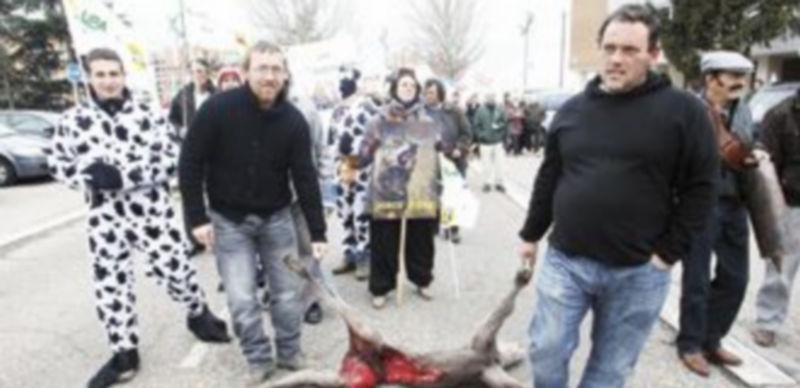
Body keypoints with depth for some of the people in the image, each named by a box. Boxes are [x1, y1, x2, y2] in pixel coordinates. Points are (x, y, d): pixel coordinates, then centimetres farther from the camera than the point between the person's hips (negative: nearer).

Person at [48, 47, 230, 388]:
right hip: (105, 215, 3)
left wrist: (122, 175, -19)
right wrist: (88, 175, -13)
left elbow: (171, 160, -8)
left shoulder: (149, 115, -2)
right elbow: (57, 164, 9)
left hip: (152, 210, -2)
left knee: (174, 268, 3)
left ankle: (199, 316, 33)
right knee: (110, 284, 9)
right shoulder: (71, 120, 4)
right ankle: (124, 355, 26)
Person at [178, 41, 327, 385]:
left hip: (277, 217, 2)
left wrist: (317, 232, -13)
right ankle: (258, 360, 22)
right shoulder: (218, 109, -16)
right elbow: (190, 163, -9)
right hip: (229, 220, -1)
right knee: (241, 298, 2)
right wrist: (197, 217, -12)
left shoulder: (293, 120, -11)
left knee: (287, 291, 9)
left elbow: (305, 177, -11)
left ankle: (289, 352, 29)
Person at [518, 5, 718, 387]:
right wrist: (531, 235, 14)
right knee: (546, 351, 7)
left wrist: (668, 253, -7)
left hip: (637, 272, -2)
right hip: (565, 261, 2)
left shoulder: (684, 111, -4)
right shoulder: (573, 109, 6)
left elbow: (699, 189, -3)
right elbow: (548, 179, 12)